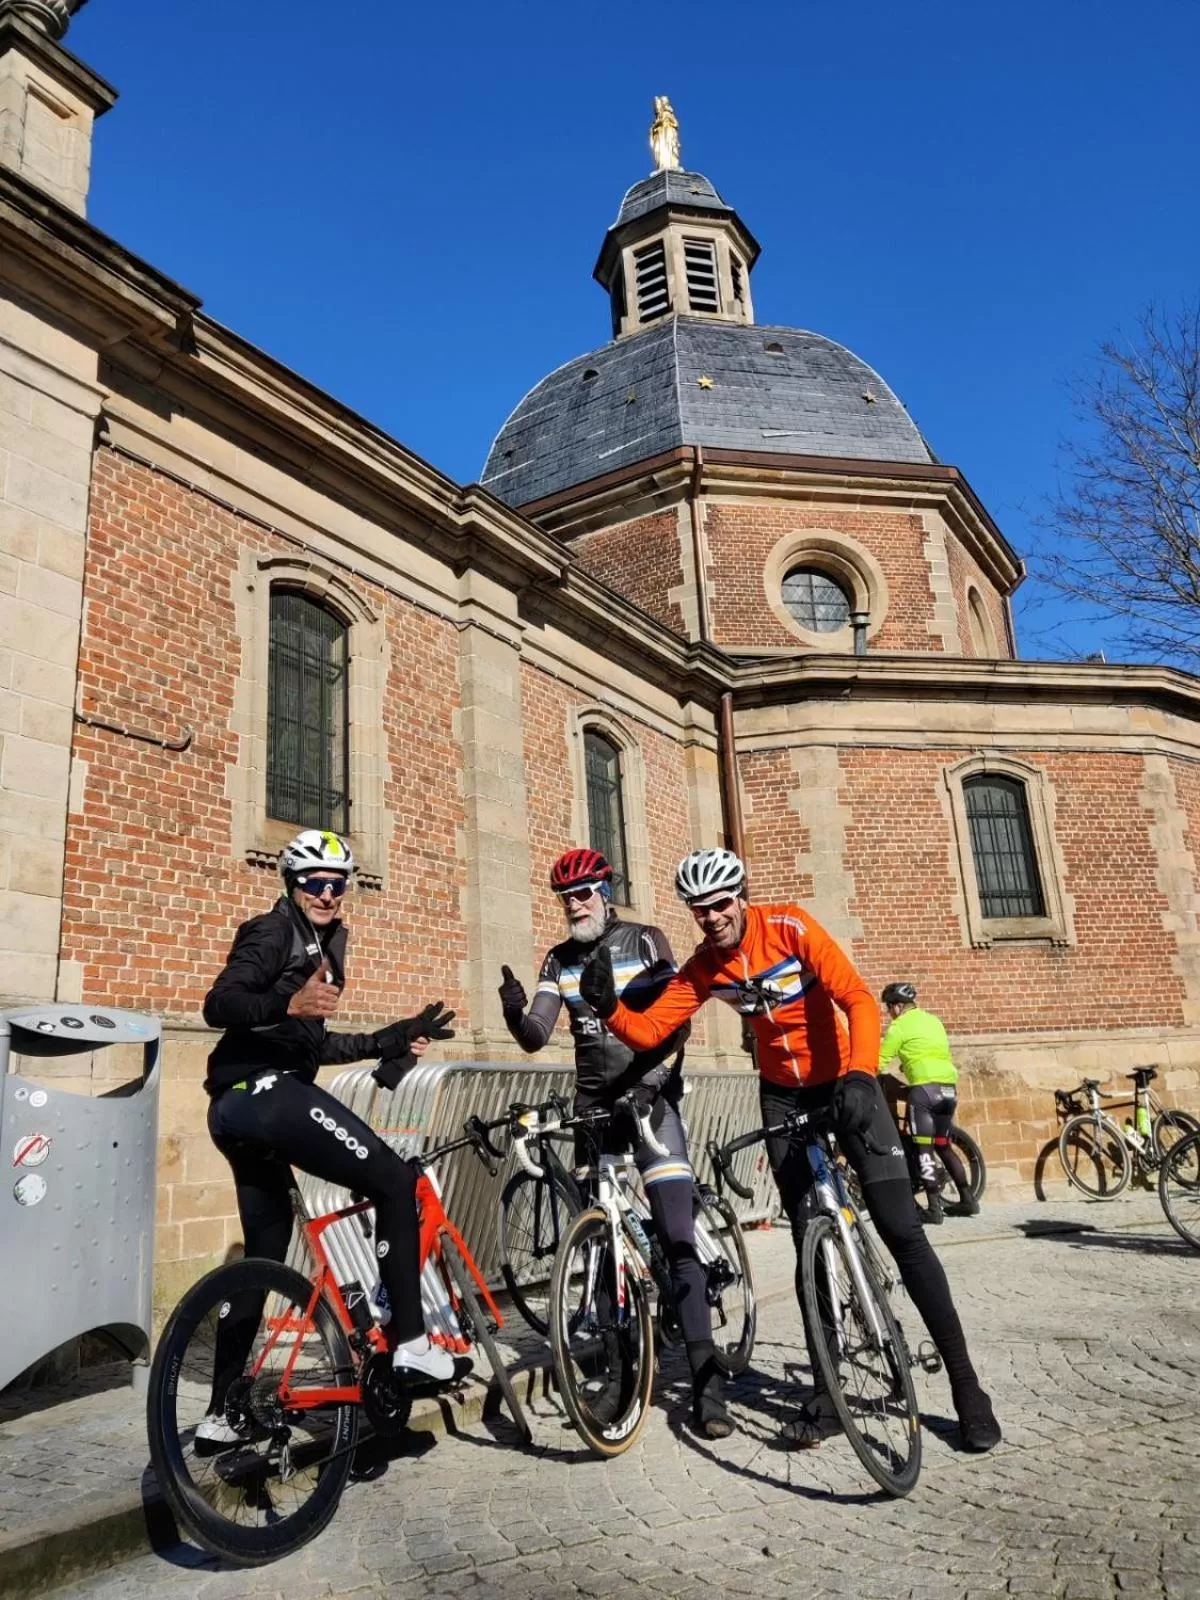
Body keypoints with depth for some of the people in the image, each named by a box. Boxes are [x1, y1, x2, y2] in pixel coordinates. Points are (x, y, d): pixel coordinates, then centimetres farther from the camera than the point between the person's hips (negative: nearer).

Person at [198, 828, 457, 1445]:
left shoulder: (319, 943, 22)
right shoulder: (274, 931, -5)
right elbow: (218, 1004, -20)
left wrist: (390, 1039, 20)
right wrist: (289, 1004, -37)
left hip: (240, 1108, 10)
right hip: (265, 1092, -10)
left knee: (265, 1256, 16)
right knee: (394, 1180, -12)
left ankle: (222, 1413, 25)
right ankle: (409, 1341, -9)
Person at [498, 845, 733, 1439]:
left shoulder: (646, 941, -4)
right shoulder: (560, 960, 6)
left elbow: (678, 1020, -10)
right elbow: (537, 1036, -3)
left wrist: (653, 1080, -24)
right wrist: (516, 1014, -25)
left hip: (650, 1098, -4)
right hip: (593, 1105, 4)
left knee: (677, 1238, -11)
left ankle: (706, 1382, -5)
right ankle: (621, 1370, 22)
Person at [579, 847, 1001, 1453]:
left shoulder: (789, 927, -21)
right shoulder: (702, 968, -8)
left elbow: (860, 1000, -28)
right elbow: (649, 1030, -13)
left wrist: (860, 1077, -43)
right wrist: (609, 1007, -33)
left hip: (845, 1082, -4)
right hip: (784, 1096, 4)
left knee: (902, 1231, -9)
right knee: (810, 1243, 5)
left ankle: (965, 1385, 3)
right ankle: (827, 1395, 16)